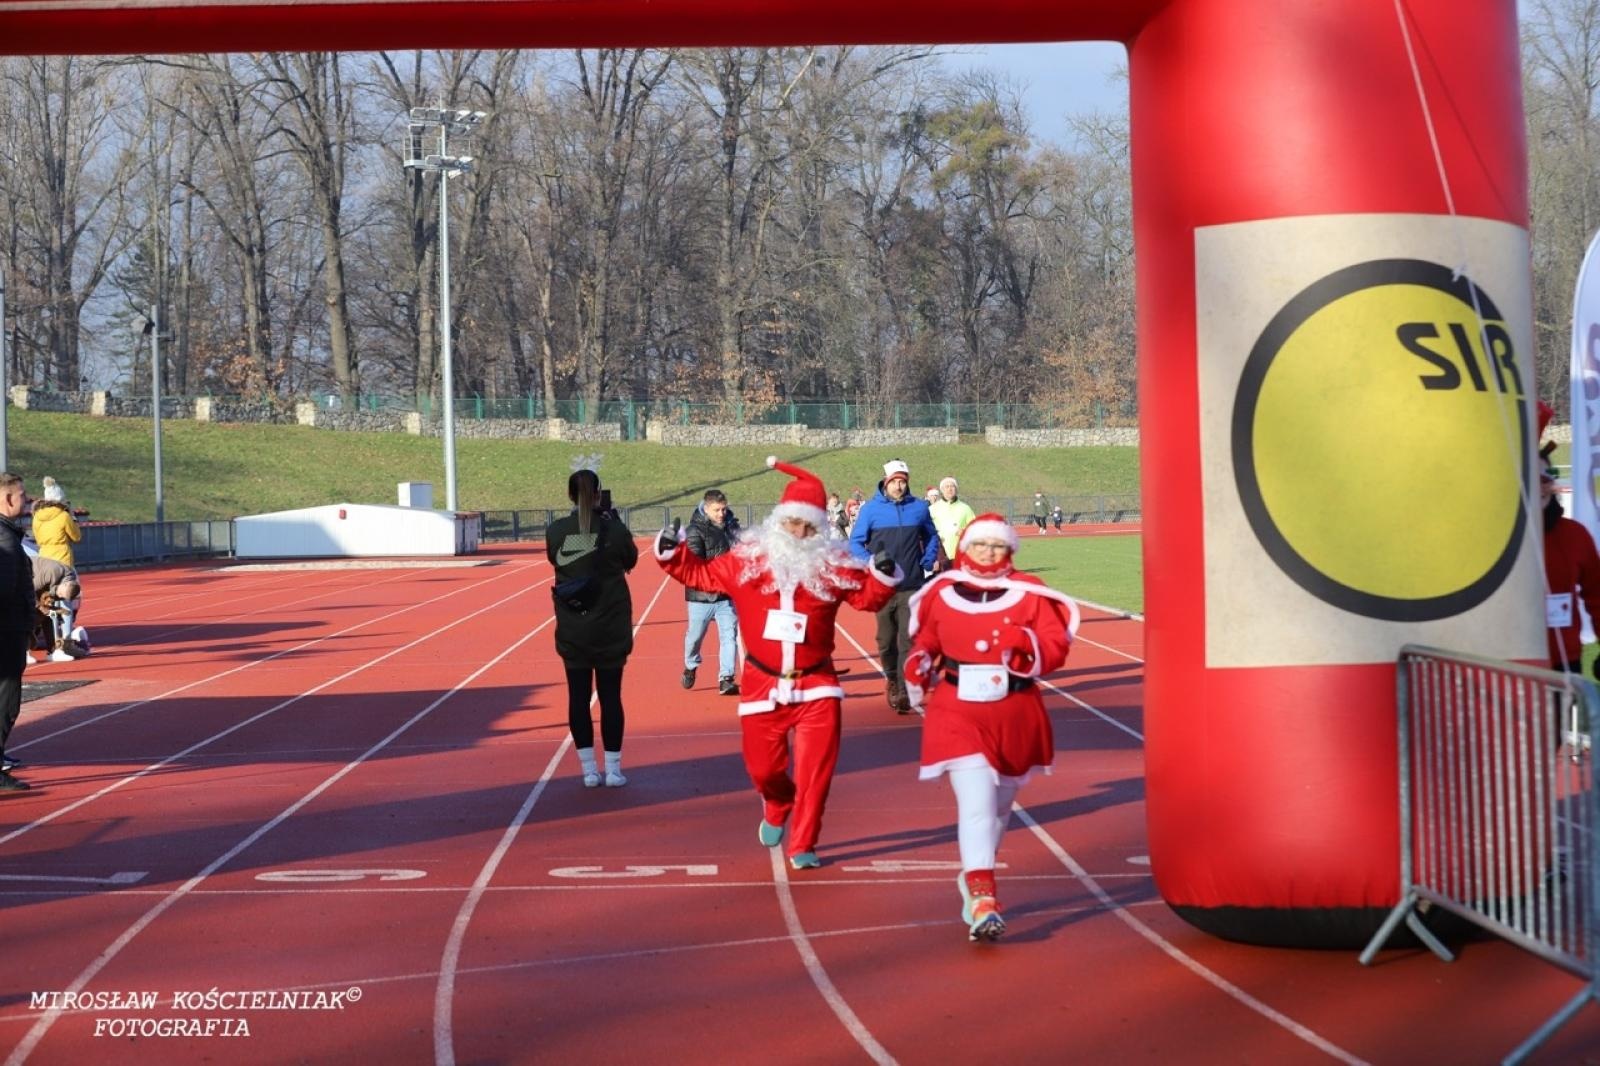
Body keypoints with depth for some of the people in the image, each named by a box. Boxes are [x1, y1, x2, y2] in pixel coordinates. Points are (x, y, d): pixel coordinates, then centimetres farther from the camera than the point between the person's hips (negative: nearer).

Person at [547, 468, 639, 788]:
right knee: (610, 696, 7)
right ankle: (613, 769, 9)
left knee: (578, 697, 8)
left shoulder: (555, 531, -6)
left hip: (572, 630, 1)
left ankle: (589, 770, 10)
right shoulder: (614, 530, -11)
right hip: (610, 628, -1)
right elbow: (630, 560, 7)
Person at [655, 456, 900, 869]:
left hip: (816, 685, -1)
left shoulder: (833, 566, -2)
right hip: (763, 683, 1)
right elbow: (702, 574, 9)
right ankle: (777, 812, 45)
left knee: (815, 770, -5)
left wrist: (883, 575, -18)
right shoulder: (747, 560, -1)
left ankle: (803, 846, 8)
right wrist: (672, 555, -5)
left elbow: (868, 597, 1)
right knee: (763, 768, 10)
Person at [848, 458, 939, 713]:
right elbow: (856, 541, 1)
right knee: (886, 640, 9)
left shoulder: (919, 507, 3)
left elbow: (932, 536, 17)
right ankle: (891, 677, 35)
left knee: (908, 641, -8)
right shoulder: (871, 508, -2)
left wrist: (928, 563, 5)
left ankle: (904, 693, -8)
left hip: (912, 586, 0)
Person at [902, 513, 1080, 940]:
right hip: (958, 712, -2)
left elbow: (1056, 647, -7)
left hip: (1015, 715, 2)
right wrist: (918, 666, -5)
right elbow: (925, 642, 15)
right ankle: (982, 901, -21)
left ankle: (973, 878, 40)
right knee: (976, 804, -16)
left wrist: (1026, 641, -26)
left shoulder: (1029, 594, -2)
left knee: (999, 805, 17)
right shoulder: (941, 593, 1)